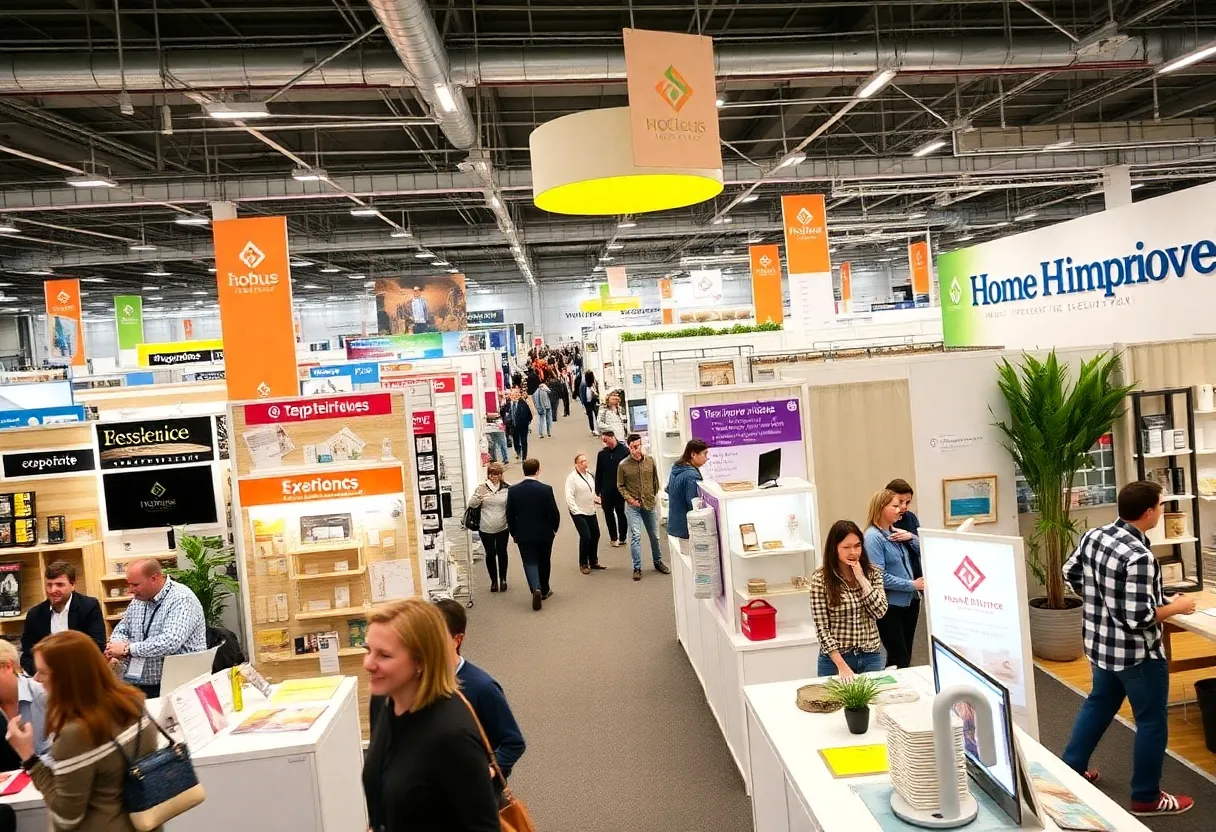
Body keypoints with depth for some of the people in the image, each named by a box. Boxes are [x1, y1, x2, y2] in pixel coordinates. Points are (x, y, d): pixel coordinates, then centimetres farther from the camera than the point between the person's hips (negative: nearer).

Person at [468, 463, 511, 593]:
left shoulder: (507, 488, -3)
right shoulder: (481, 488, -4)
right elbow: (471, 505, -4)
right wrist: (479, 496, -22)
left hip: (502, 528, 0)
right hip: (486, 529, 0)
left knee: (502, 553, 10)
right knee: (490, 554, 6)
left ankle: (503, 579, 27)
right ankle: (493, 581, 20)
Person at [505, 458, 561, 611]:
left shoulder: (513, 491, -9)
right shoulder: (546, 489, -14)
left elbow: (510, 515, -3)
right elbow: (554, 513, -10)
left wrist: (514, 533, 11)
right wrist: (554, 529, 8)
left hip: (523, 535, 0)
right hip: (545, 534, 0)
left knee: (530, 562, 5)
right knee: (544, 562, 18)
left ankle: (536, 588, -18)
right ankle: (544, 590, 32)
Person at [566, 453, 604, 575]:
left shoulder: (590, 476, 10)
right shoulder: (572, 478, -12)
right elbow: (569, 497, -16)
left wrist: (596, 499, 7)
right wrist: (576, 512, -19)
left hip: (591, 512, 7)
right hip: (579, 513, -7)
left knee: (595, 535, 10)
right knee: (586, 536, -13)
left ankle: (593, 561, 26)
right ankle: (583, 564, 2)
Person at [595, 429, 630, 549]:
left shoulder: (624, 451, -8)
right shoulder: (602, 453, 3)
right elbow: (598, 474, 7)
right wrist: (598, 491, 4)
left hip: (620, 489, -3)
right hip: (606, 490, 4)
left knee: (621, 513, 7)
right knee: (608, 513, 9)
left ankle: (622, 538, 18)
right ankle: (613, 538, 20)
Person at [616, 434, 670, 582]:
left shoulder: (650, 461, -1)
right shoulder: (623, 465, -8)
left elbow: (655, 480, 10)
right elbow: (620, 486, 0)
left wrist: (655, 496, 6)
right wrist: (630, 499, -10)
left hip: (650, 504, 3)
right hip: (633, 506, -3)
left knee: (654, 535, 13)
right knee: (635, 536, -7)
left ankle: (658, 562, 31)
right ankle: (637, 568, 2)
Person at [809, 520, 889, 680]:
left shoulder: (872, 573, 0)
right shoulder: (821, 579, -12)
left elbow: (880, 611, -11)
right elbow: (822, 627, -13)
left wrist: (862, 579, -16)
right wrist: (841, 665, -18)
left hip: (871, 657, 3)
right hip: (835, 659, -3)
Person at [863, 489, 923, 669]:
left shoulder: (896, 532, 6)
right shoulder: (873, 537, -16)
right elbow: (879, 577, -21)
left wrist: (910, 537, -5)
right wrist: (912, 584, -17)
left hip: (910, 601, 8)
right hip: (889, 605, -8)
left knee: (906, 656, 16)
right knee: (899, 659, -1)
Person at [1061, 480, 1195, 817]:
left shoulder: (1092, 536, -3)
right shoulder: (1138, 556, -28)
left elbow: (1070, 574, 11)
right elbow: (1139, 618, -27)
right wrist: (1177, 606, -12)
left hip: (1100, 645, 8)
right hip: (1137, 654, -8)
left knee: (1098, 704, 24)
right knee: (1152, 721, 10)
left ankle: (1070, 769, 34)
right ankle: (1146, 797, 22)